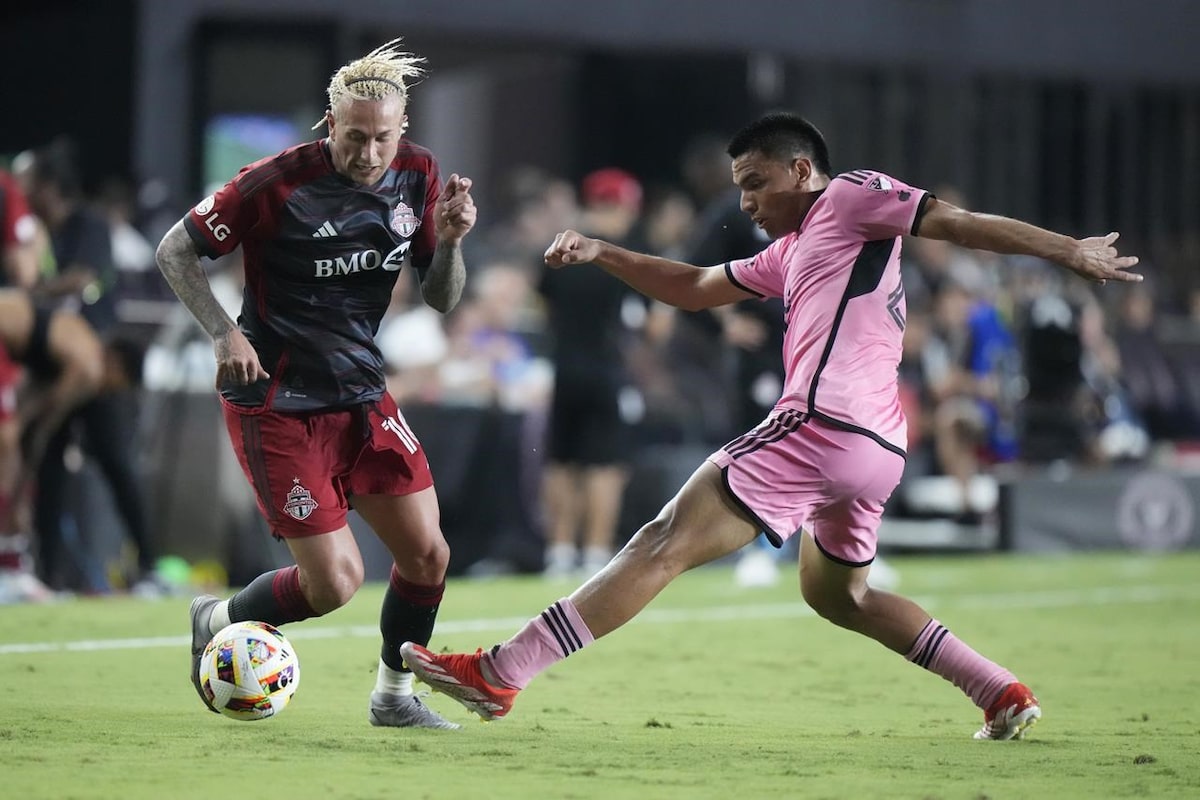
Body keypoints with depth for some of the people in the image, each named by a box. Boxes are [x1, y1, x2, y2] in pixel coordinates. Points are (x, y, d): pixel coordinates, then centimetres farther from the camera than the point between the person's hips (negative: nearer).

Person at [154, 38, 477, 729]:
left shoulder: (417, 175, -2)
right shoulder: (278, 183, -18)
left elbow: (442, 298, 6)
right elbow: (175, 252, -8)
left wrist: (450, 241, -14)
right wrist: (225, 334, -20)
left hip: (362, 396, 6)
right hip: (276, 405, -6)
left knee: (428, 555, -2)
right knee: (336, 582, -9)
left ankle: (394, 697, 21)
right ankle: (218, 621, 19)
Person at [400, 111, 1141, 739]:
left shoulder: (850, 195, 3)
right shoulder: (790, 253, 28)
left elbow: (959, 221, -3)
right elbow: (695, 287, 34)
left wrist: (1070, 251, -10)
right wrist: (601, 254, 24)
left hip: (823, 424, -10)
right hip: (877, 449, 10)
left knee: (665, 546, -12)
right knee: (837, 593, 28)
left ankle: (499, 675, -14)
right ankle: (1005, 693, 20)